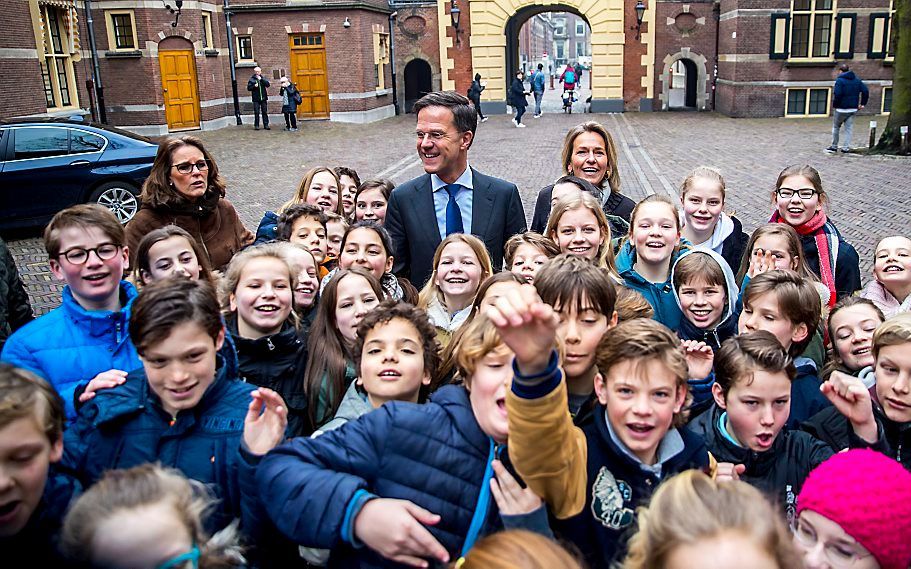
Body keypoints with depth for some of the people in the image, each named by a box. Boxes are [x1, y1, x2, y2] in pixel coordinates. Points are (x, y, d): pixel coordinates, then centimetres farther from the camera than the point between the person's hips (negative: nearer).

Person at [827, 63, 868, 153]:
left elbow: (837, 94, -21)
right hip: (853, 109, 5)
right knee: (849, 128, 7)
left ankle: (834, 146, 15)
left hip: (841, 108, -5)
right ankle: (846, 147, 4)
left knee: (836, 127, 10)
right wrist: (863, 103, 10)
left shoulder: (840, 80, -10)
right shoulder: (857, 80, 10)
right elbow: (865, 91, 6)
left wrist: (835, 105, -9)